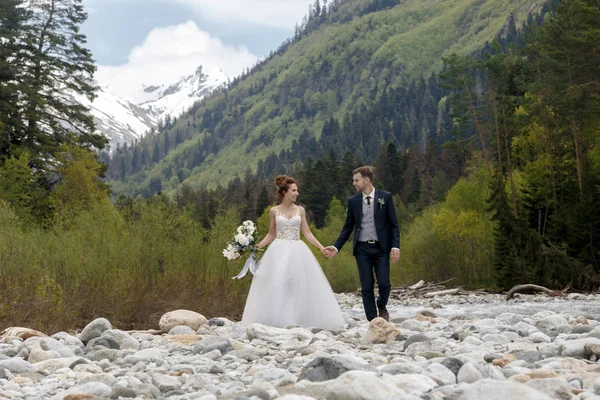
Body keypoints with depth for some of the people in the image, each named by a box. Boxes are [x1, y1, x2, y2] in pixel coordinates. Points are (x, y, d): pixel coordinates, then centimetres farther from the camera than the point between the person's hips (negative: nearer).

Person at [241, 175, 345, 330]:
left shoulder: (300, 210, 8)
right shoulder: (274, 211, 4)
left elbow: (307, 233, 7)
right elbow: (271, 235, 9)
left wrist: (321, 248, -1)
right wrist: (257, 246, -4)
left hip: (297, 252, 2)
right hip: (279, 252, -2)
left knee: (298, 285, -2)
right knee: (277, 284, -9)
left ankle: (298, 320, 6)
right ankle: (277, 321, -4)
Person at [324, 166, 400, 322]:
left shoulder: (385, 197, 0)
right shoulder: (353, 201, 6)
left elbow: (393, 224, 1)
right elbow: (348, 227, 10)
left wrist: (395, 246, -10)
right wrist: (336, 247, 0)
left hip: (381, 247, -2)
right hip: (362, 249, 2)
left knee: (384, 283, -10)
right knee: (367, 287, 1)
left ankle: (381, 306, 22)